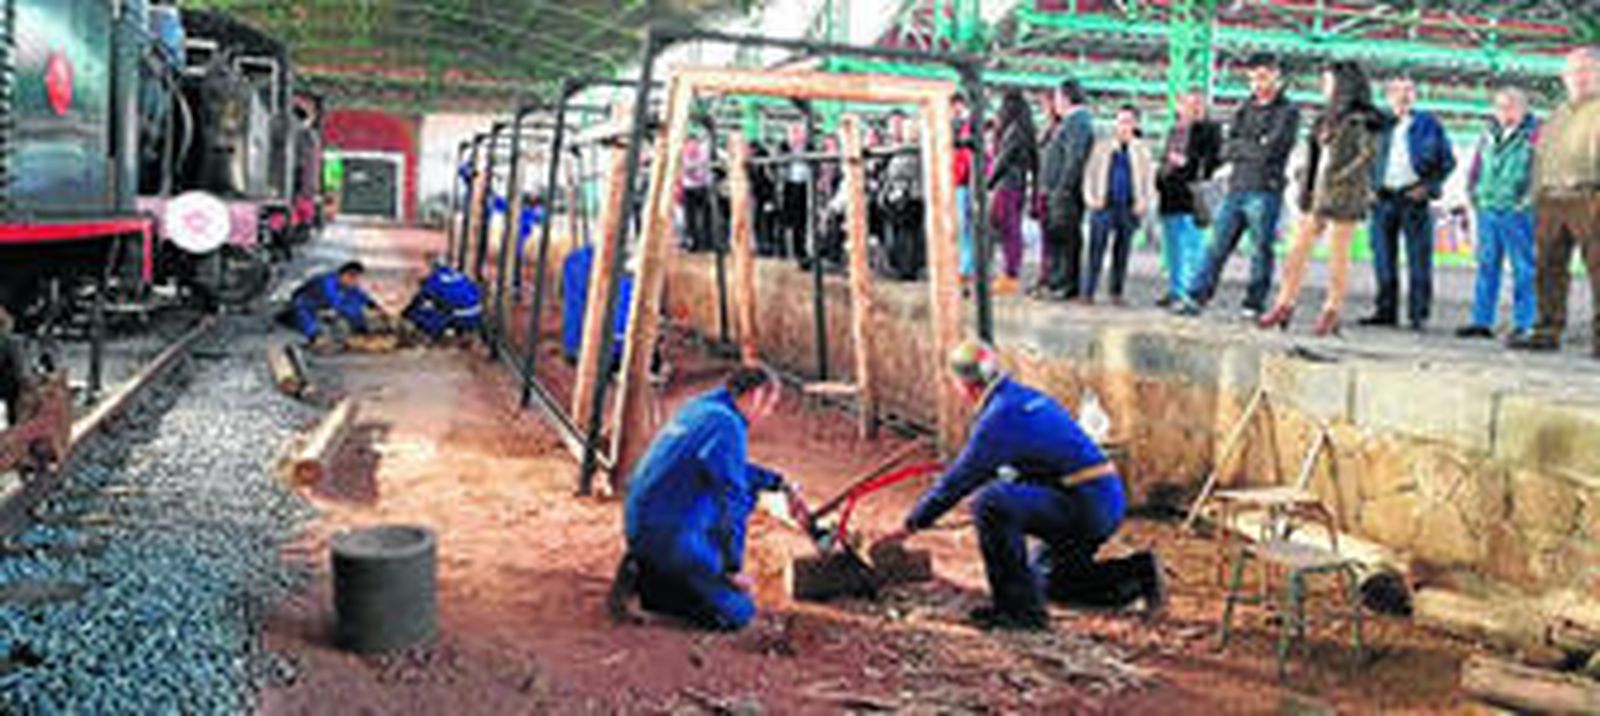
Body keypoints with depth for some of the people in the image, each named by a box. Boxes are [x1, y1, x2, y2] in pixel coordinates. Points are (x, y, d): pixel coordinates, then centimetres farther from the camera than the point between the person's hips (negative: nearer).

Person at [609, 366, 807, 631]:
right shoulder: (728, 425, -17)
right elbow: (729, 501, -19)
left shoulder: (699, 408, 11)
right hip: (670, 536, -9)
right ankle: (647, 582, -6)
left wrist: (780, 484, 24)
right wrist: (733, 569, -11)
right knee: (739, 614, -2)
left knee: (746, 489, 19)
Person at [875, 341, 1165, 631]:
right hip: (1108, 502, 10)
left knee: (991, 503, -22)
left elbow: (962, 477, -11)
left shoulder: (1001, 416, -14)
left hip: (1085, 505, -10)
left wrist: (912, 525, -2)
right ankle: (1136, 576, 19)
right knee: (1050, 582, 25)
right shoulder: (1028, 398, 15)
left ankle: (1020, 607, -15)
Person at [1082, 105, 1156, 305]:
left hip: (1129, 208, 1)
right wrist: (1090, 197, -2)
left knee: (1122, 252, 4)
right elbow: (1090, 174, 9)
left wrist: (1144, 201, -2)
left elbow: (1150, 179, 11)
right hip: (1104, 206, -1)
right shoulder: (1102, 146, 8)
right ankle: (1087, 292, -2)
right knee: (1096, 250, -5)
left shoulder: (1141, 151, 9)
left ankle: (1116, 293, 12)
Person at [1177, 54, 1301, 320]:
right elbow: (1226, 150, 8)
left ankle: (1254, 306, 7)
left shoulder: (1287, 112, -2)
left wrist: (1240, 147, -3)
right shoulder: (1246, 109, 16)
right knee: (1217, 247, 3)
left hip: (1265, 191, -5)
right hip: (1236, 188, 5)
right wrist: (1254, 148, -7)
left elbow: (1270, 151, -15)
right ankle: (1196, 298, 4)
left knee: (1262, 251, 1)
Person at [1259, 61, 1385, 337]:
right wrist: (1307, 191, 11)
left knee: (1338, 255, -1)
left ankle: (1332, 311, 6)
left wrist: (1342, 175, -19)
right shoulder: (1328, 120, 16)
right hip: (1318, 192, 8)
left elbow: (1369, 152, -17)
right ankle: (1285, 305, 10)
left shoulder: (1360, 120, -7)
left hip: (1343, 196, -8)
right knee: (1298, 249, 6)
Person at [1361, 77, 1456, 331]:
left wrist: (1429, 186, -5)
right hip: (1384, 198, 2)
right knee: (1384, 258, 5)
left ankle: (1419, 315, -1)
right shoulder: (1380, 124, 12)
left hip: (1414, 198, -2)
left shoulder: (1428, 124, 7)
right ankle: (1386, 310, 13)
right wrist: (1371, 186, 2)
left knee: (1419, 259, -4)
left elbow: (1447, 161, 7)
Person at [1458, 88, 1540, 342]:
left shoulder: (1534, 134, -5)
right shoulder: (1490, 133, 14)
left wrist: (1528, 199, -13)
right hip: (1487, 209, 6)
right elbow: (1477, 165, 23)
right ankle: (1482, 322, 13)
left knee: (1523, 269, -2)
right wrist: (1474, 191, 13)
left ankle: (1523, 325, 2)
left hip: (1517, 213, -6)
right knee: (1487, 266, 8)